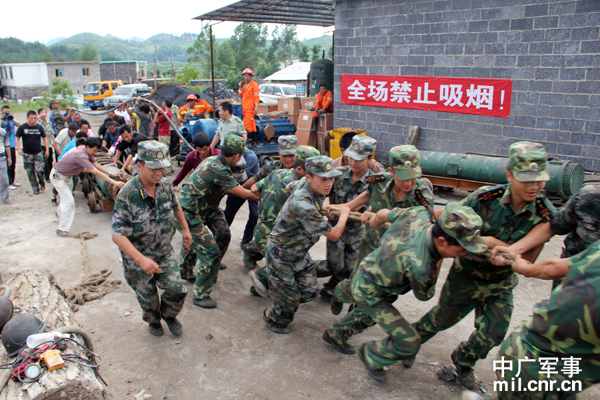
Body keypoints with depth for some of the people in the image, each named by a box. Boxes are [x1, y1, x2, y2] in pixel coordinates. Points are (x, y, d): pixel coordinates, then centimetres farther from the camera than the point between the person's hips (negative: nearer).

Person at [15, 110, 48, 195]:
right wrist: (19, 149, -16)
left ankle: (42, 183, 14)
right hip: (27, 154, 0)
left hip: (38, 153, 0)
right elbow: (17, 139, -1)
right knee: (30, 172, 5)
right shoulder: (22, 127, -2)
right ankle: (35, 188, 16)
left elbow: (45, 138, 9)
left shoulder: (39, 127, 2)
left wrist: (46, 150, 3)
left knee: (39, 170, -13)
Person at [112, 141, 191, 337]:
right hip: (136, 257, -3)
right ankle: (153, 321, 48)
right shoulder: (127, 195, -28)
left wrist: (185, 229, 22)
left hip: (164, 252, 4)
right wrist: (141, 259, -38)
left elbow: (176, 207, 13)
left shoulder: (165, 185, -10)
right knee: (147, 297, 13)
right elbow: (118, 235, -30)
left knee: (177, 289, -4)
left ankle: (169, 315, 31)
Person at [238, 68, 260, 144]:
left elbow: (256, 96, -10)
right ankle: (254, 139, 14)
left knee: (247, 124, -14)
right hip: (244, 108, 8)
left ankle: (251, 140, -11)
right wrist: (240, 87, 7)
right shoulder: (244, 85, 21)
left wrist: (256, 107, -17)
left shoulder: (254, 84, -4)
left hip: (250, 108, -8)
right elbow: (241, 96, 20)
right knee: (252, 124, 10)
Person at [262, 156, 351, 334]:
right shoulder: (302, 205, -38)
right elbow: (334, 235, -29)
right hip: (281, 254, -8)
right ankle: (273, 318, 37)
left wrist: (325, 207, 5)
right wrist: (344, 213, -14)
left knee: (309, 291, 9)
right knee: (289, 298, 7)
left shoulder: (310, 189, -11)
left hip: (299, 252, 8)